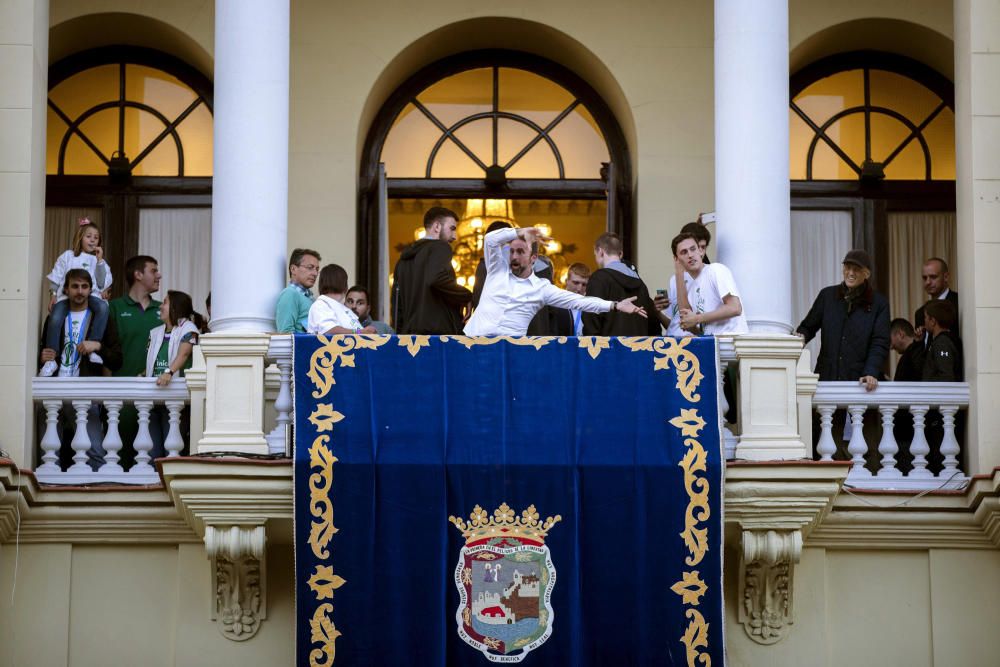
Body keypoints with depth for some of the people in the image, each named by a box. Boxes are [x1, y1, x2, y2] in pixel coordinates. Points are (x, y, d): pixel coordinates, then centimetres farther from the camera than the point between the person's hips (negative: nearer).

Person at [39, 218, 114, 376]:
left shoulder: (99, 260, 19)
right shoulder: (68, 256, 18)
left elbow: (103, 284, 7)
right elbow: (56, 278, 17)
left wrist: (99, 261, 3)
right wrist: (54, 295, 5)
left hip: (91, 294, 1)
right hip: (67, 294, -1)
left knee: (103, 307, -34)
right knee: (55, 319, -30)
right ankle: (51, 360, -23)